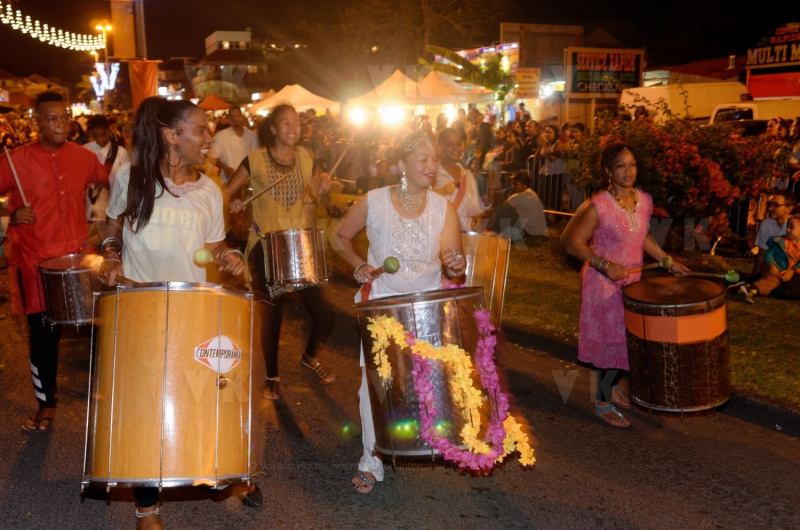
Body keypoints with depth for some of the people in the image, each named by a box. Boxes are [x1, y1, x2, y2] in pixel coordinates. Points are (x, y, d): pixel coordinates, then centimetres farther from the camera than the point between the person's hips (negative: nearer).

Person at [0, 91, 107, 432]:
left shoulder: (83, 157, 3)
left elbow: (109, 182, 20)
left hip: (79, 256, 2)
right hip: (36, 260, -2)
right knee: (43, 334, 7)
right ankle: (46, 404, 25)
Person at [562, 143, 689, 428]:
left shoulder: (645, 201, 1)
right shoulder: (597, 206, -20)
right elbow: (572, 241, -18)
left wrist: (668, 261, 12)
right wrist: (605, 265, -26)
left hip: (632, 279, 7)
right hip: (604, 283, -6)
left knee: (629, 337, 16)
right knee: (610, 339, 2)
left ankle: (612, 386, 41)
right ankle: (603, 403, 20)